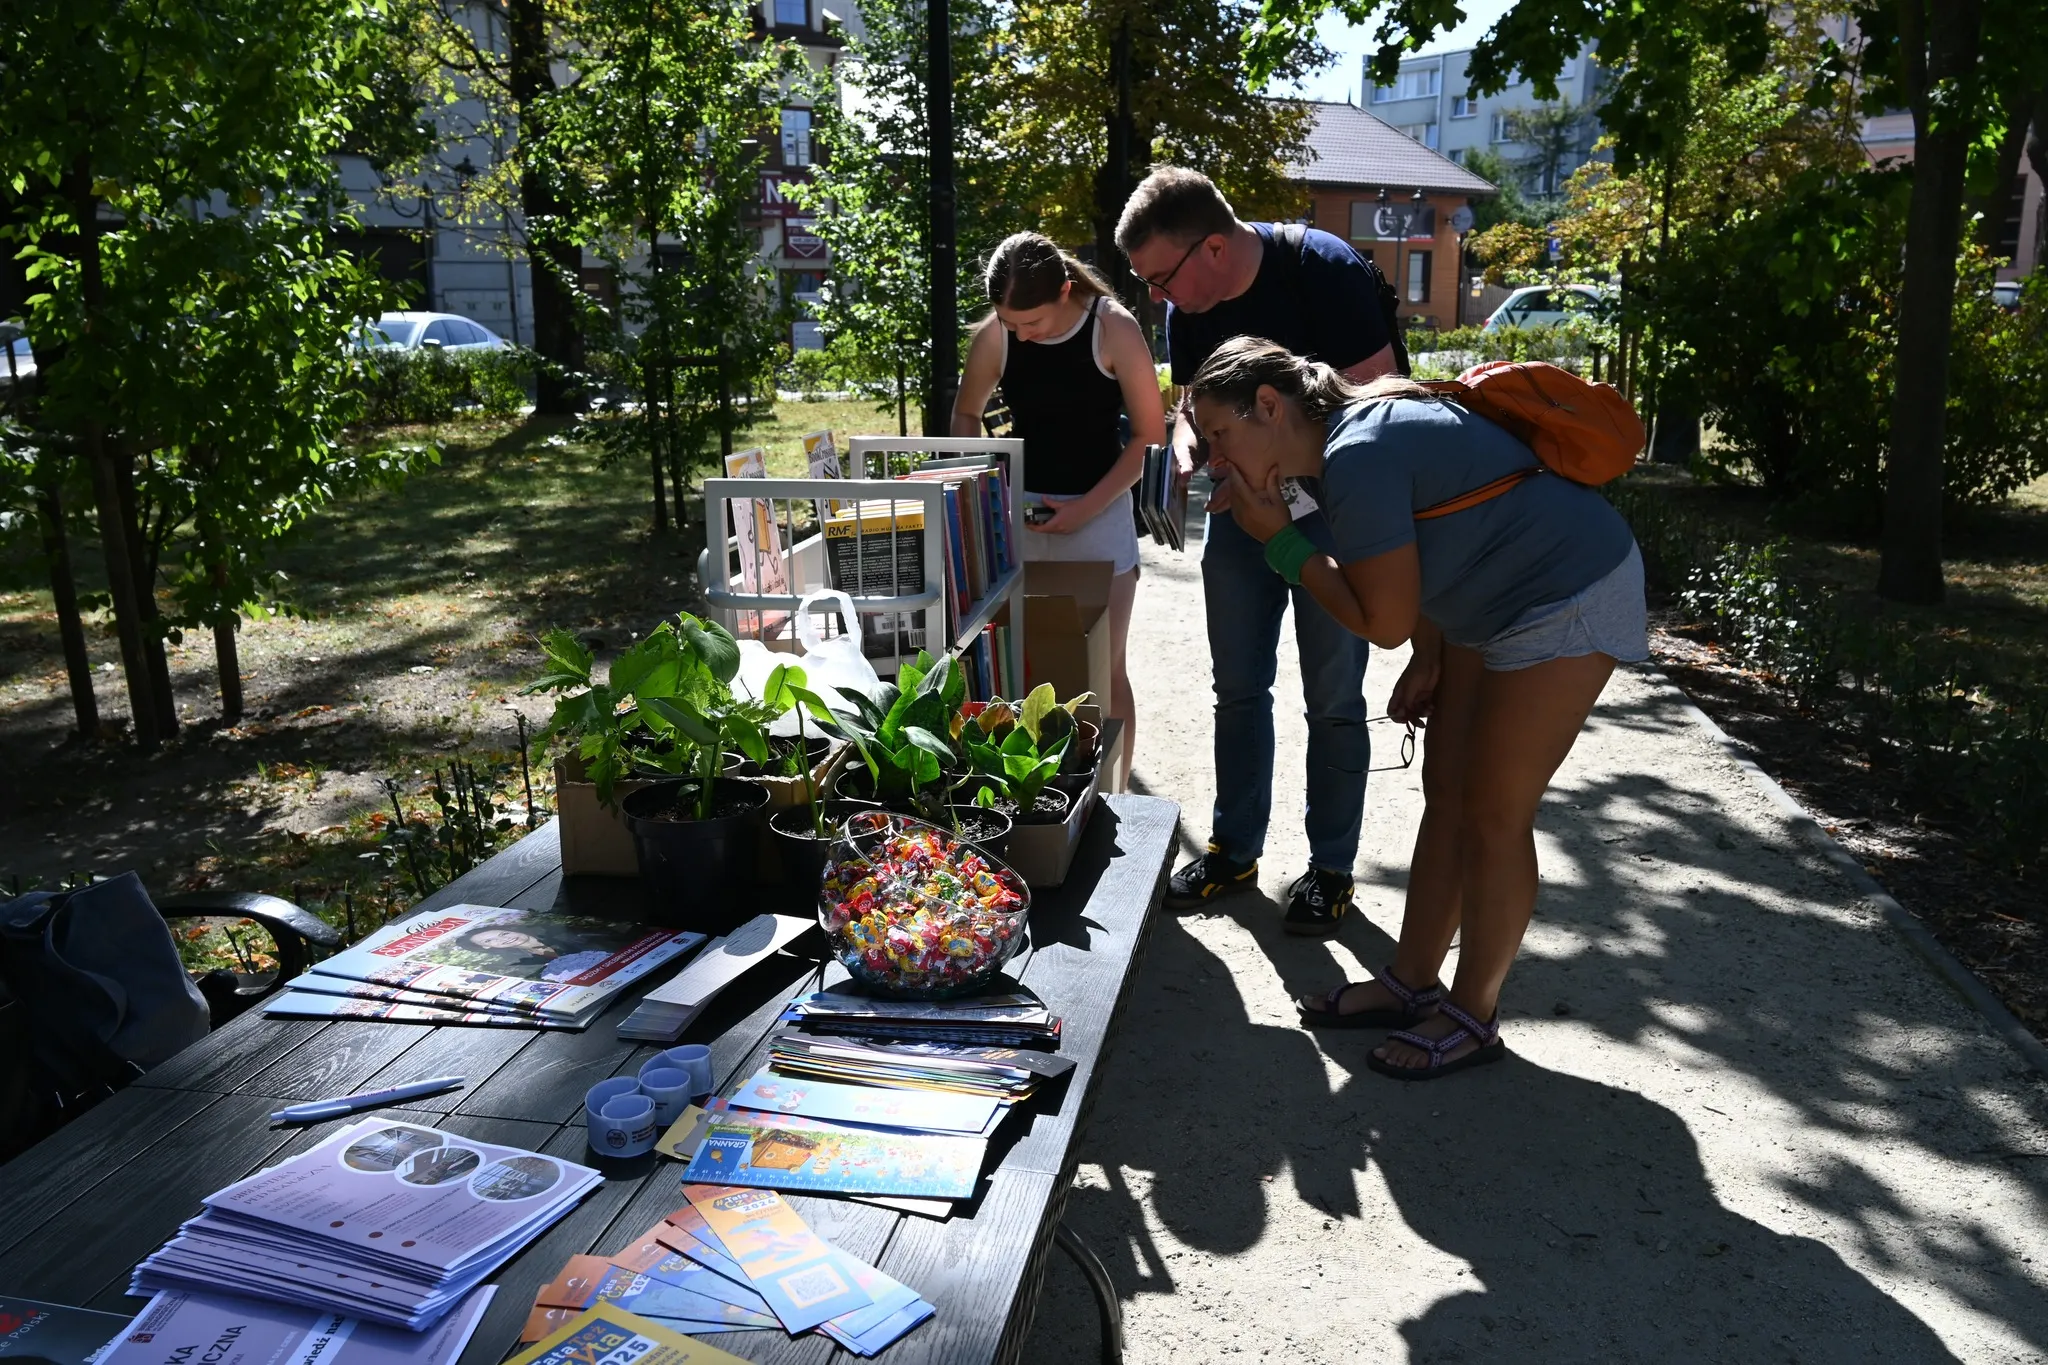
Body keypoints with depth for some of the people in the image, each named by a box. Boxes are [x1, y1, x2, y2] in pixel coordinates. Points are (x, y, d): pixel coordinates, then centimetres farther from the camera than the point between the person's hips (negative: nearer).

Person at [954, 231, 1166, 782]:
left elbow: (1150, 433, -8)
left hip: (1100, 515, -3)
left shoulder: (1113, 329, -12)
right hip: (1022, 514, 3)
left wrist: (1088, 507, -16)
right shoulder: (993, 337, -4)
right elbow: (965, 414, 13)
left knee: (1104, 672, 2)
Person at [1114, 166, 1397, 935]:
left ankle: (1331, 868, 18)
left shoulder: (1325, 273, -22)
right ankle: (1234, 851, 25)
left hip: (1331, 505, -6)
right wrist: (1195, 458, -15)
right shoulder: (1188, 308, -3)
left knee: (1333, 697, 3)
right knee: (1238, 689, 11)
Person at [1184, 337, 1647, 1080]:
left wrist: (1280, 541, -16)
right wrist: (1428, 661, 8)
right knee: (1447, 796, 12)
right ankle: (1412, 984, 23)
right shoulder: (1356, 429, 3)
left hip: (1568, 597, -10)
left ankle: (1473, 1016, 13)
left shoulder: (1357, 458, -27)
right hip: (1496, 603, 10)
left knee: (1494, 815, -2)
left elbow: (1386, 621, -22)